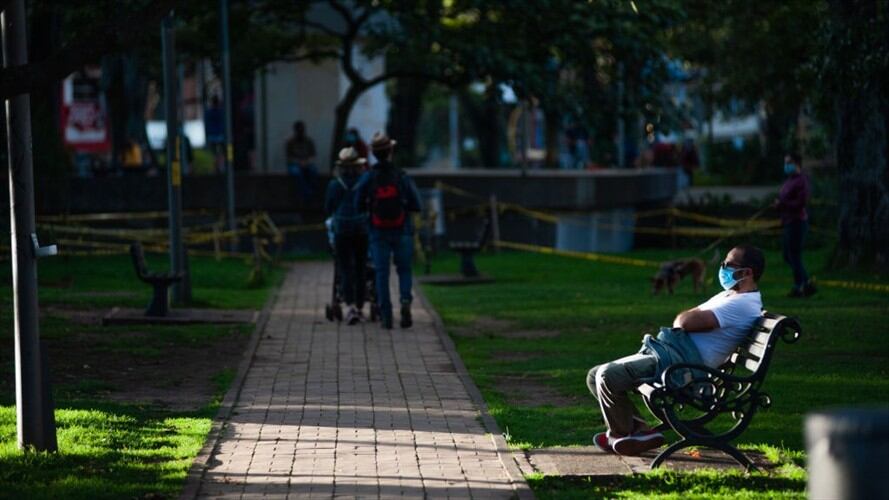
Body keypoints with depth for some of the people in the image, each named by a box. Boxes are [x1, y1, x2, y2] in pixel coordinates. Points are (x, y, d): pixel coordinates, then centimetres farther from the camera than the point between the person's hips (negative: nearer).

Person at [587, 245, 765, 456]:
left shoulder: (743, 304, -13)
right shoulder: (730, 296, 23)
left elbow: (688, 321, -20)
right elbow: (688, 317, 23)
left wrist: (681, 319, 3)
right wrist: (685, 318, -1)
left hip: (680, 361, -12)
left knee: (609, 376, -25)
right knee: (595, 376, 7)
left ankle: (620, 435, -4)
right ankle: (640, 429, 3)